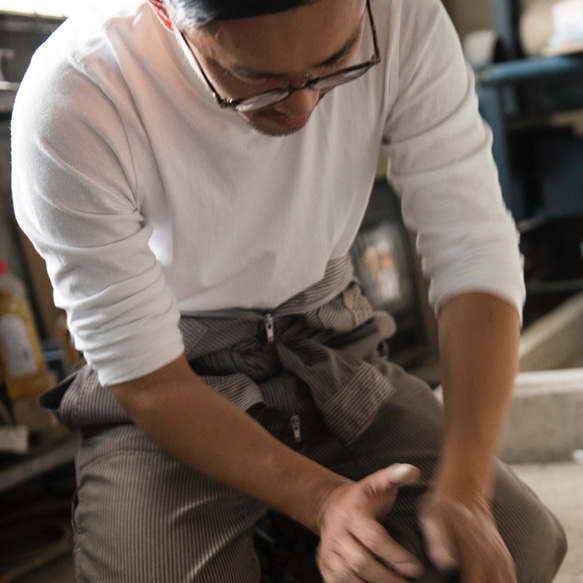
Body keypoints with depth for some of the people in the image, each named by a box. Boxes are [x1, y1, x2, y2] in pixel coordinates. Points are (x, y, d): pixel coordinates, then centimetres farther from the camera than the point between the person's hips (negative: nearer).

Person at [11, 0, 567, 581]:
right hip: (169, 385, -2)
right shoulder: (70, 102, -27)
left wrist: (463, 489, -30)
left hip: (332, 350, 3)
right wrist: (323, 500, -33)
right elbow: (146, 379, -21)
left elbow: (476, 252, -17)